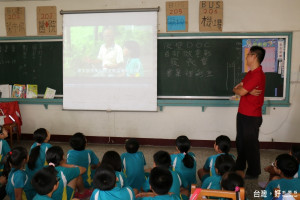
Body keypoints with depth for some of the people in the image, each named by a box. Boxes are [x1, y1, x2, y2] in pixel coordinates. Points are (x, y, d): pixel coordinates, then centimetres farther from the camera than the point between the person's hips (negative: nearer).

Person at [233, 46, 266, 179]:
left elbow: (241, 92, -22)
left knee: (251, 144, 3)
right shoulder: (250, 73, 12)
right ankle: (239, 167, 35)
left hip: (252, 117, -9)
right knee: (240, 142, 19)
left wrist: (238, 89, 1)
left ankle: (253, 172, 19)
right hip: (242, 113, 9)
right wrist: (248, 91, -12)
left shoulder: (258, 75, -21)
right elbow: (237, 88, 8)